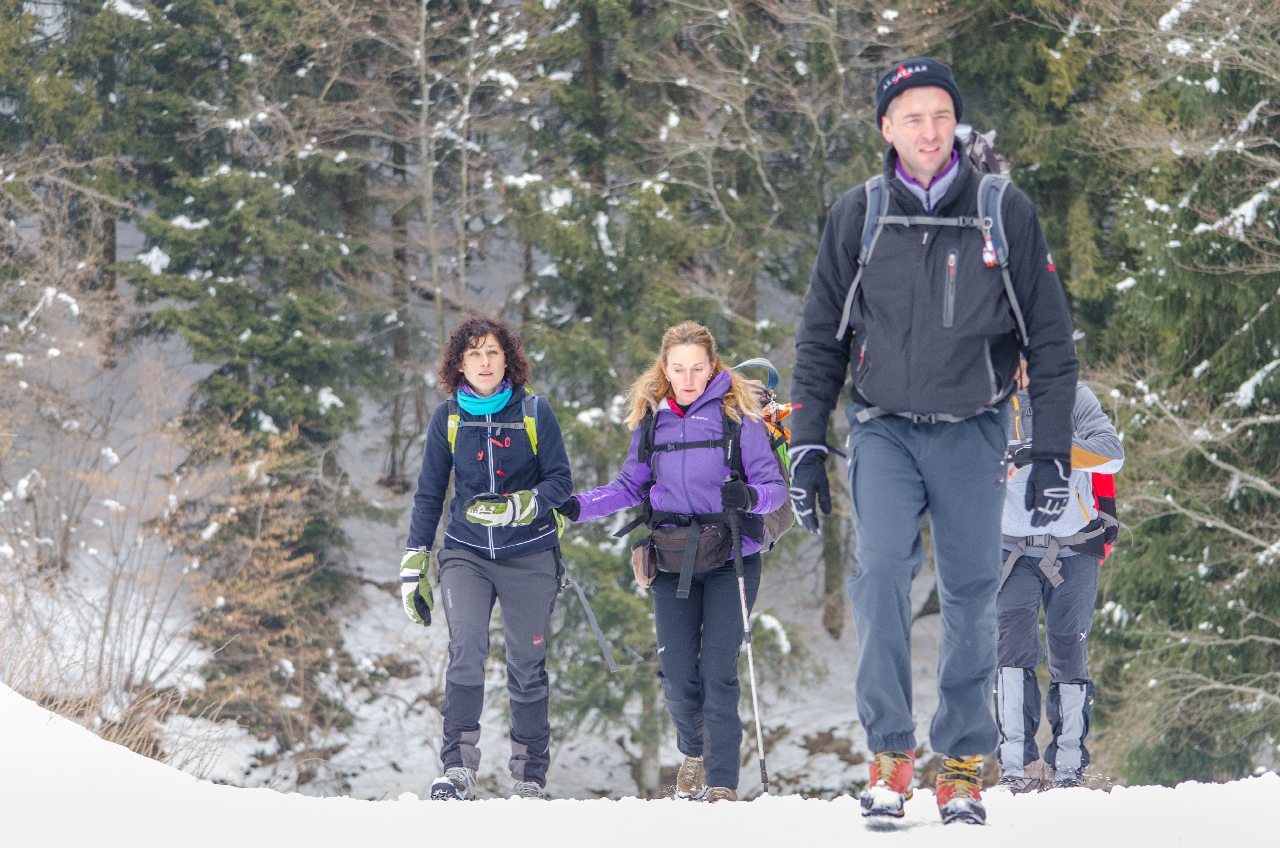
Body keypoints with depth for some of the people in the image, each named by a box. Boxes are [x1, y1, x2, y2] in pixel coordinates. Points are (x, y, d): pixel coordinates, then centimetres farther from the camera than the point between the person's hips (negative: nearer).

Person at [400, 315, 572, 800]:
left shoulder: (534, 412, -1)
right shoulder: (447, 419, 5)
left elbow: (560, 482, -2)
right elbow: (429, 495, 12)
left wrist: (514, 507, -21)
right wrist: (413, 567, 10)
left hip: (529, 556, -1)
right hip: (466, 555, 1)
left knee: (527, 668, 2)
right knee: (465, 650, -20)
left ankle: (529, 781, 13)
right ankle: (457, 770, -21)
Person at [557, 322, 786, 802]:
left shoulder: (737, 416, -4)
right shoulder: (651, 420, 8)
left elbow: (774, 486, -6)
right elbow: (631, 488, 15)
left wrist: (750, 496, -28)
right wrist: (579, 507, 1)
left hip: (729, 561, -3)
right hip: (673, 564, 3)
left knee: (718, 671, -11)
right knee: (678, 677, 1)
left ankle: (723, 782, -7)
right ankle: (694, 751, 31)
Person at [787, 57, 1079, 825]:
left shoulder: (1006, 214, 0)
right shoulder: (858, 216, 3)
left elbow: (1051, 338, 4)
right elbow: (821, 338, 10)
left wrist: (1054, 451, 0)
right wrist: (808, 445, 5)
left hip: (972, 432, 0)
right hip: (884, 429, 0)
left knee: (971, 595, 1)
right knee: (882, 574, -16)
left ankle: (964, 763, 10)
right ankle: (890, 753, -11)